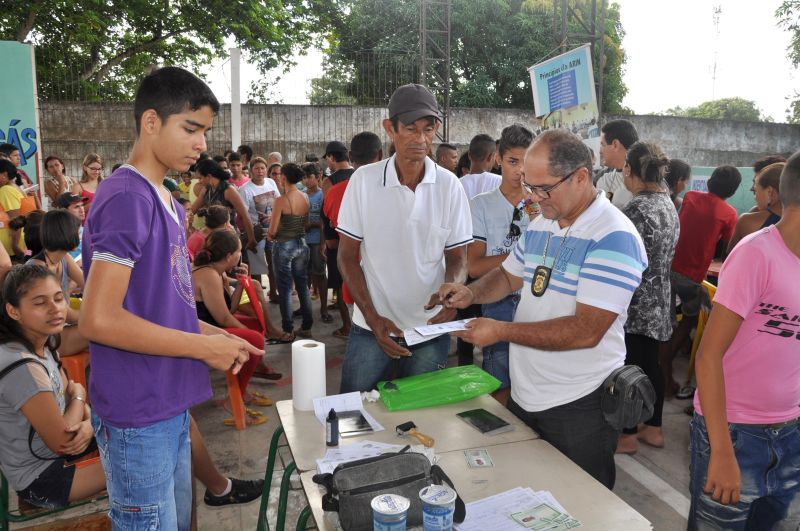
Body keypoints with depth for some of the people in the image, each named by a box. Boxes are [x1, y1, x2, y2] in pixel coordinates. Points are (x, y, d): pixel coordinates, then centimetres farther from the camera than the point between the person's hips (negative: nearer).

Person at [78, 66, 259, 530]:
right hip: (138, 417, -9)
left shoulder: (168, 202, 10)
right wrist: (202, 347, -17)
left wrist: (216, 335, 3)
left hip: (171, 404, 9)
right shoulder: (126, 198, -18)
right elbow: (99, 320, -23)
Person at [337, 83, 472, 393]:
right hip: (371, 326, 0)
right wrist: (373, 318, -10)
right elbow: (347, 257, -1)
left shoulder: (449, 185, -4)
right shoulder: (364, 180, -6)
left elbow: (457, 259, 3)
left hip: (431, 327, 1)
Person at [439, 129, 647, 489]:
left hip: (579, 406, -7)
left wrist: (502, 331, -25)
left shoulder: (614, 237, -19)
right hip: (524, 395, 8)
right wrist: (472, 293, -2)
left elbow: (586, 331, -26)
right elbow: (509, 275, 20)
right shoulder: (539, 225, 7)